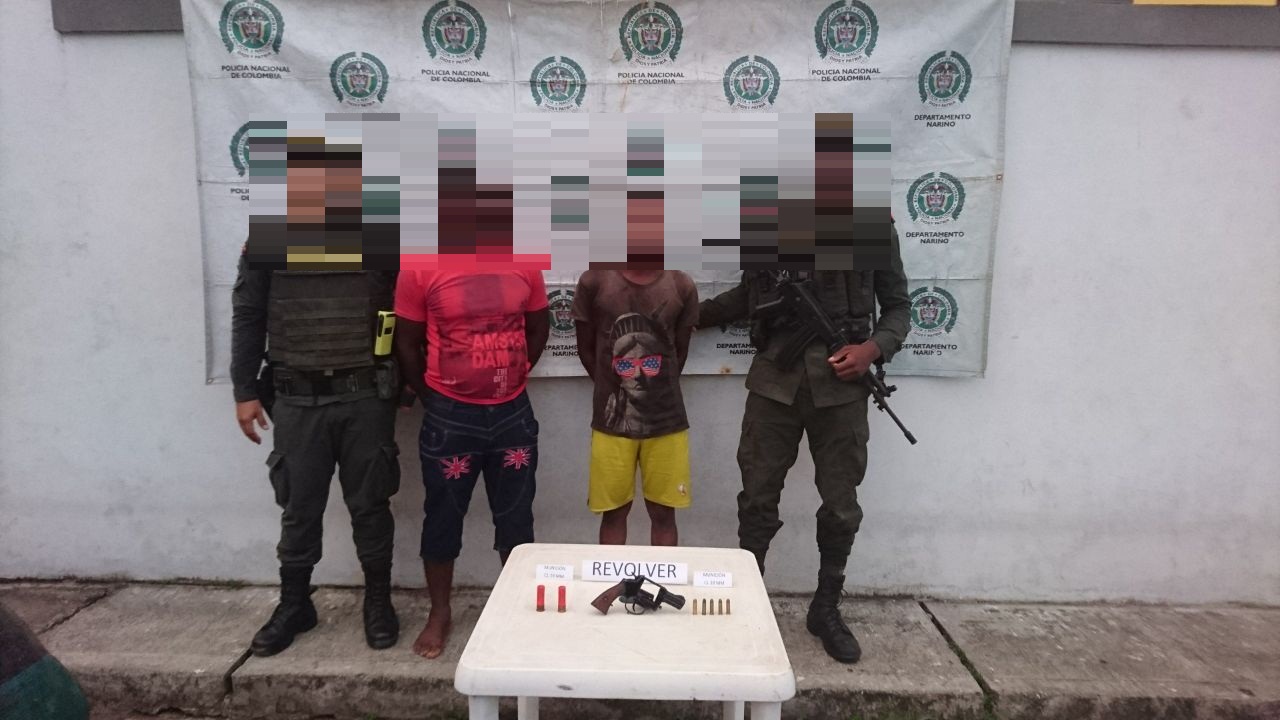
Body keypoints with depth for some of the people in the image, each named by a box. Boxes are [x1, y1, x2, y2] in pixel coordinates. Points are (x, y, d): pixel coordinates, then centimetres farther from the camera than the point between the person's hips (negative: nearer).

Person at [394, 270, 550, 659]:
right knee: (443, 518, 12)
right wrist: (433, 398, 3)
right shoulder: (420, 268, -11)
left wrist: (512, 378, 9)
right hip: (451, 414, -2)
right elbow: (407, 342, -2)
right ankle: (439, 614, 31)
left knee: (516, 517, 14)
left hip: (513, 411, 2)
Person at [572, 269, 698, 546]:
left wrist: (658, 389, 8)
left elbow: (680, 351, 9)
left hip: (666, 417, 1)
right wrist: (614, 389, 5)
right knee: (614, 510, 10)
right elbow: (586, 349, 4)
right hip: (612, 418, -1)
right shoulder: (594, 281, -4)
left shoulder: (682, 286, -1)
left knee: (663, 511, 10)